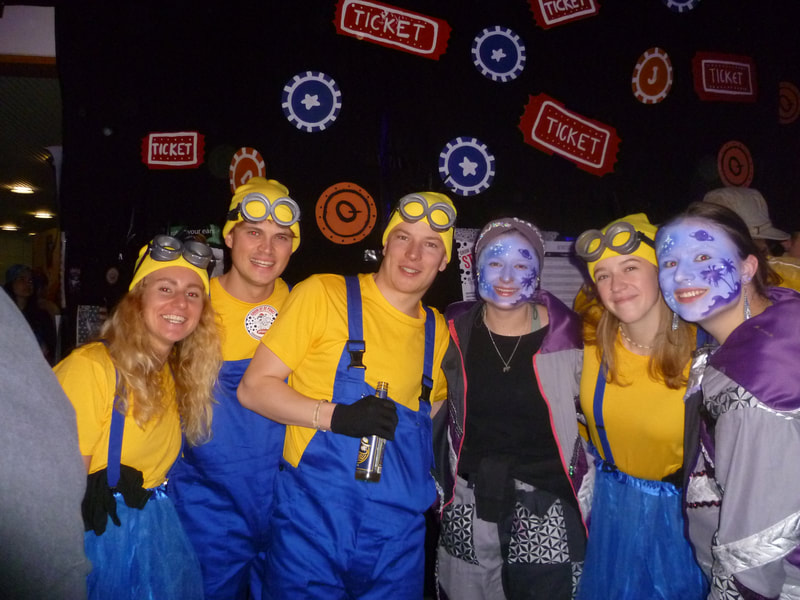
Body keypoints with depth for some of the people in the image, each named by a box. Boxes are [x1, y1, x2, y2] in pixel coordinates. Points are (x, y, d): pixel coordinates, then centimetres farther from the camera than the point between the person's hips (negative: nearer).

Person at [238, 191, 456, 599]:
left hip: (399, 530, 4)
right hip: (314, 517, -4)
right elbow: (253, 387, -7)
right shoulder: (323, 294, -6)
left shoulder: (438, 331, 9)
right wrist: (336, 416, -20)